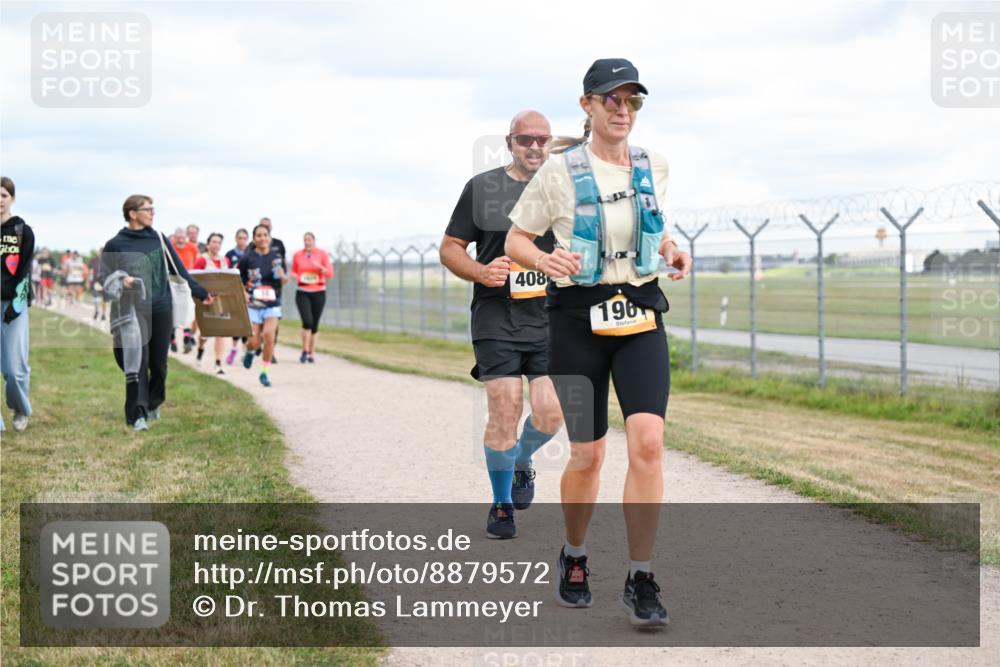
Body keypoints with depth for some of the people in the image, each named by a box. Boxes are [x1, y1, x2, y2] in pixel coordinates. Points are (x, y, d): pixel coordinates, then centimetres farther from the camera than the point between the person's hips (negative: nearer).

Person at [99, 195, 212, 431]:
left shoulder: (159, 239, 9)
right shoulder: (115, 245, 1)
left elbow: (179, 270, 13)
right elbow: (104, 277, 5)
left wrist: (201, 293, 12)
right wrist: (120, 281, -16)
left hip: (161, 310, 3)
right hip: (133, 312, -3)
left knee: (158, 363, 7)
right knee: (137, 362, -10)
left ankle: (153, 404, 30)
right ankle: (137, 415, -10)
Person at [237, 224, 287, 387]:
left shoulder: (276, 256, 3)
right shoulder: (247, 258, -3)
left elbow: (285, 280, 13)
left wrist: (282, 276, -10)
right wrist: (243, 293, -11)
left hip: (272, 304, 1)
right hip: (253, 305, -1)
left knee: (269, 334, -19)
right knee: (254, 342, -2)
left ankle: (265, 372, -5)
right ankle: (249, 351, 38)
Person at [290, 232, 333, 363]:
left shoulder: (322, 254, 2)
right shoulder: (297, 255, 5)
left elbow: (330, 273, -1)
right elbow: (293, 272, 17)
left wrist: (320, 267, -19)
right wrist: (294, 276, -6)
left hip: (318, 292, 0)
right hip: (302, 292, 0)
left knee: (314, 325, 4)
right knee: (307, 321, -18)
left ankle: (311, 354, 16)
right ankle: (305, 351, -5)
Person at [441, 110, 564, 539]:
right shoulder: (482, 187, 7)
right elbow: (450, 248, 9)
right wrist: (482, 273, -9)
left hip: (550, 319, 1)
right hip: (497, 316, -1)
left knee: (551, 412, -8)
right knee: (504, 410, -8)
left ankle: (522, 463, 27)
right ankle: (501, 504, 11)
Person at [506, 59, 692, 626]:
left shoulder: (654, 168, 6)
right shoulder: (560, 170, -5)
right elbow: (516, 241, 2)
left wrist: (671, 251, 3)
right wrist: (545, 260, -20)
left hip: (641, 316, 2)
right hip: (579, 317, -2)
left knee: (648, 442, -15)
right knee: (588, 454, 3)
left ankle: (642, 580, -6)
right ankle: (575, 558, 31)